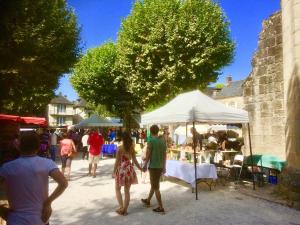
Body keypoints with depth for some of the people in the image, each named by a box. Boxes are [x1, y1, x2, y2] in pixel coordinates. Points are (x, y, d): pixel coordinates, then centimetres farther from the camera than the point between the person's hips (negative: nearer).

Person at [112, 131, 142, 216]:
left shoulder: (120, 148, -13)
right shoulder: (131, 147, -1)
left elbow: (117, 161, -12)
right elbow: (134, 160, 2)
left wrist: (114, 171, -3)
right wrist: (140, 168, 15)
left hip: (121, 169, -4)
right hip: (129, 169, 4)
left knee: (117, 189, 14)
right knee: (127, 191, 12)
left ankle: (121, 208, 9)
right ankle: (125, 209, 18)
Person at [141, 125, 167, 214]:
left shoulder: (151, 141, -15)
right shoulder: (163, 141, 4)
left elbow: (148, 155, -12)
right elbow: (165, 155, 9)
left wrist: (145, 165, 1)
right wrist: (164, 167, 17)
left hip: (153, 166, -7)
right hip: (160, 166, 7)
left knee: (156, 187, 1)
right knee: (154, 184, 21)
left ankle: (161, 207, 5)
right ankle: (147, 201, 38)